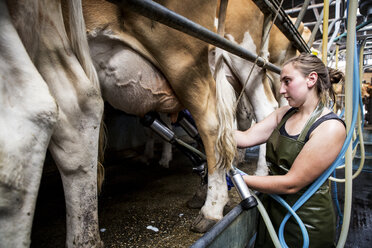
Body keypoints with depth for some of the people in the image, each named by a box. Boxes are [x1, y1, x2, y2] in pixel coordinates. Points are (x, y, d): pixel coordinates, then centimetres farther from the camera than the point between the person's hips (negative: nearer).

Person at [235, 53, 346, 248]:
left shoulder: (330, 127, -22)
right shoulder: (284, 114, 1)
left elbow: (291, 184, -24)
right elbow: (246, 138, -6)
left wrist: (239, 178, -20)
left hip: (306, 222, -5)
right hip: (273, 209, 6)